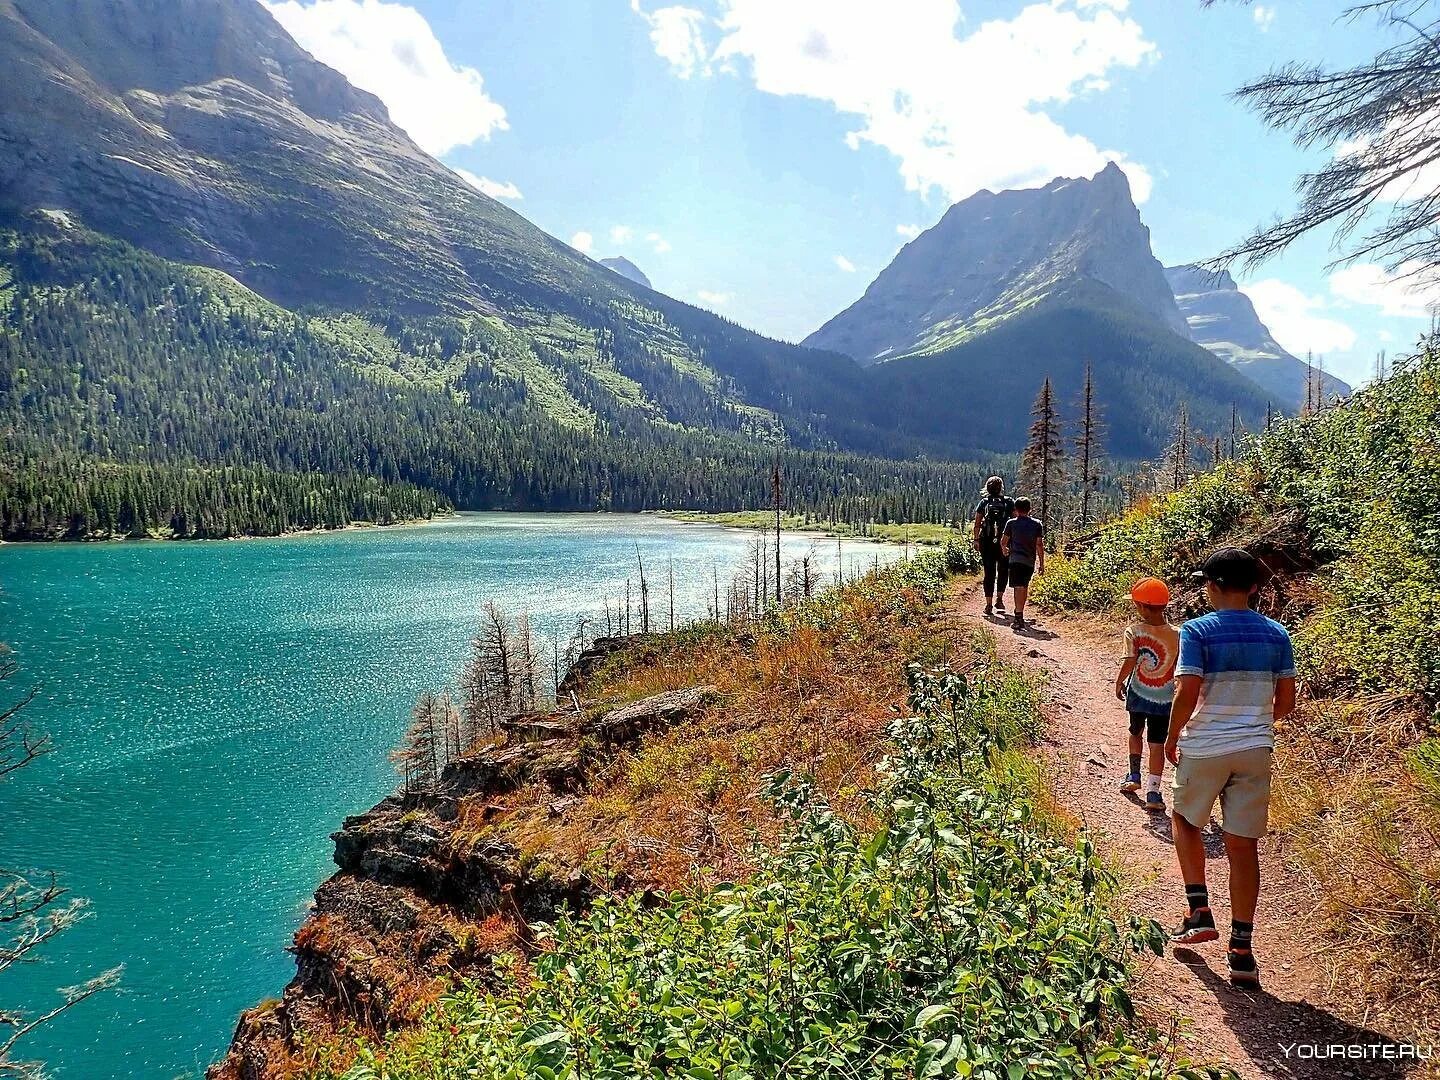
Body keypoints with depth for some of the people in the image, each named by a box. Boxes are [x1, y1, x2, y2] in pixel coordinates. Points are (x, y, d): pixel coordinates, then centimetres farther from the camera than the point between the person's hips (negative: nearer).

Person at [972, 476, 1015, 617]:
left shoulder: (983, 502, 4)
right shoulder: (1009, 502, 2)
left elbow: (977, 523, 0)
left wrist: (976, 540, 6)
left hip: (987, 542, 1)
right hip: (1005, 542, -1)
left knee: (989, 573, 5)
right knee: (1003, 571, 17)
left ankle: (989, 605, 5)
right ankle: (999, 599, 5)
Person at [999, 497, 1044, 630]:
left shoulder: (1011, 523, 2)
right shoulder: (1037, 524, 6)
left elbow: (1003, 541, 8)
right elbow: (1039, 545, 2)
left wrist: (1004, 550, 31)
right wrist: (1041, 563, 7)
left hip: (1016, 559, -3)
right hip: (1030, 561, 3)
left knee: (1019, 588, -10)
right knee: (1024, 587, 18)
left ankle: (1019, 618, -22)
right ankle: (1019, 613, 31)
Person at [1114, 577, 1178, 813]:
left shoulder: (1133, 631, -17)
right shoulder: (1176, 635, -11)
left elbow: (1129, 661, -21)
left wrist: (1119, 682, -4)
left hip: (1138, 694, 0)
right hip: (1164, 699, 0)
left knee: (1135, 733, 25)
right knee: (1157, 744, 5)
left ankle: (1134, 776, 32)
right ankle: (1152, 792, 0)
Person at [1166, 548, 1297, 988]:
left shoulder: (1197, 631, -12)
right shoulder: (1276, 634, 2)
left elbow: (1187, 695, -18)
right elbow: (1286, 700, 4)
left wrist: (1172, 738, -2)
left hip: (1203, 748, -3)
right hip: (1255, 750, 3)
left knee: (1185, 820, 22)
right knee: (1243, 845, 7)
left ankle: (1200, 913, 19)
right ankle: (1241, 950, 10)